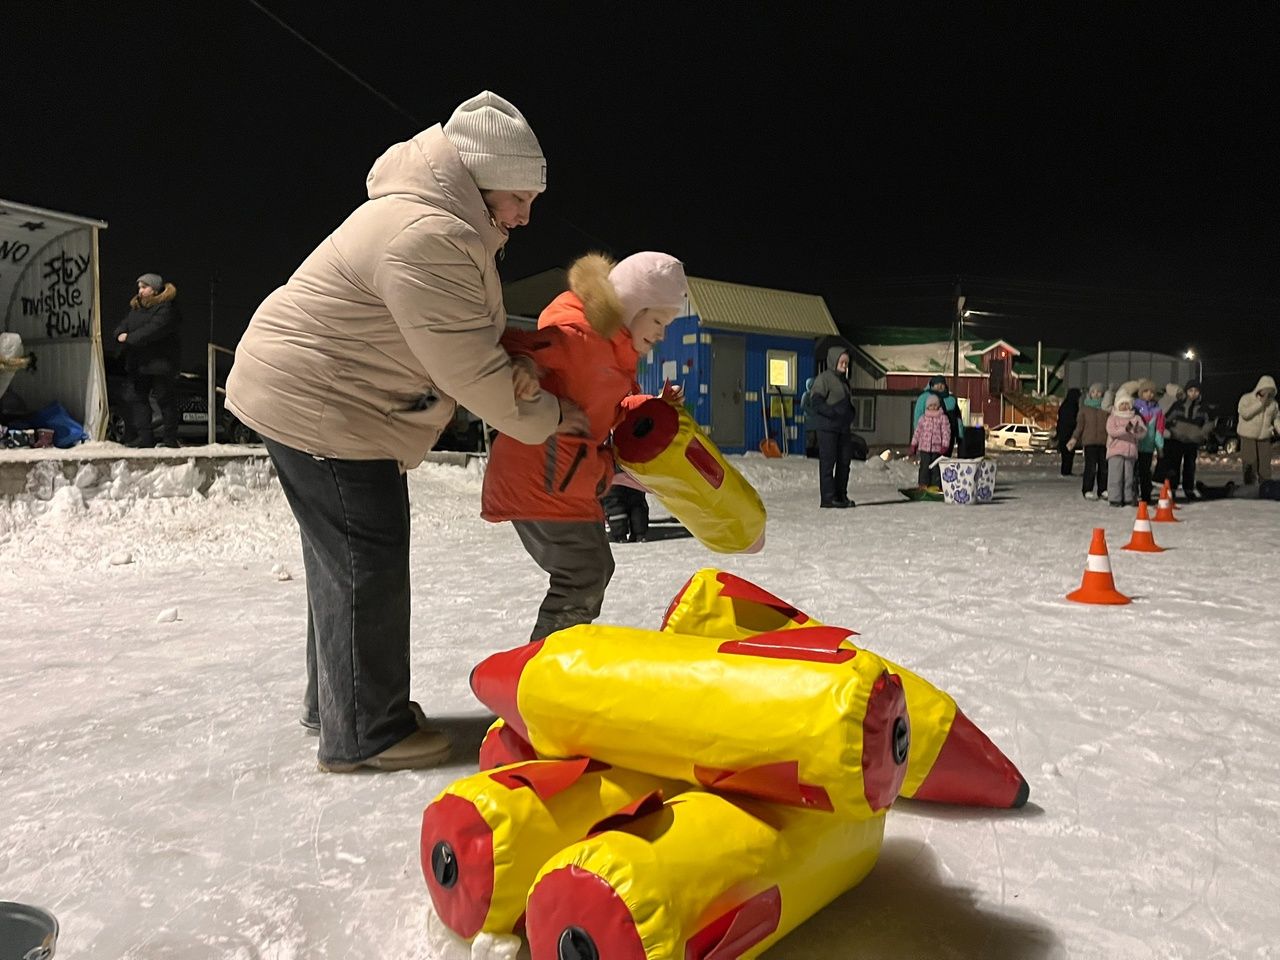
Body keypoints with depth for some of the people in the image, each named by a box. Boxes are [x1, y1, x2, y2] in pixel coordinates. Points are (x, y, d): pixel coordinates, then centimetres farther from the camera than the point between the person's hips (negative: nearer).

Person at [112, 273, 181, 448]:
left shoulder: (166, 308, -9)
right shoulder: (136, 307, 19)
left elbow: (153, 330, -22)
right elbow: (123, 325, 13)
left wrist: (130, 338, -19)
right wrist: (120, 335, -10)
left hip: (159, 362, -9)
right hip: (138, 363, 9)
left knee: (164, 399, -3)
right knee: (135, 398, 6)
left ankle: (170, 438, 4)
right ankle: (144, 437, 10)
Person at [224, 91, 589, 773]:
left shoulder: (439, 219, 9)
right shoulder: (429, 239, -26)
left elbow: (463, 337, 9)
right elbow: (467, 369, -24)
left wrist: (510, 372, -10)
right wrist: (545, 418, -10)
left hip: (311, 397, 11)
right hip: (317, 407, -11)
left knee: (348, 557, 18)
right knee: (368, 562, -5)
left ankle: (336, 702, 33)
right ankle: (364, 734, 7)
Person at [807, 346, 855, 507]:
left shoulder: (844, 380, 20)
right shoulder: (823, 378, -7)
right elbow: (815, 401, -16)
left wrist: (850, 419, 10)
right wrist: (834, 413, -22)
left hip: (843, 428, 9)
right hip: (827, 427, -9)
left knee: (844, 461, 9)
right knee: (828, 462, -6)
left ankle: (841, 495, 17)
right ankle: (828, 497, -2)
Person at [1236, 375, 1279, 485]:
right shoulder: (1247, 398, -5)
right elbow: (1244, 413, -21)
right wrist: (1260, 403, -20)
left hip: (1264, 438, 4)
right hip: (1248, 437, -4)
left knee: (1265, 466, 4)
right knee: (1250, 466, -6)